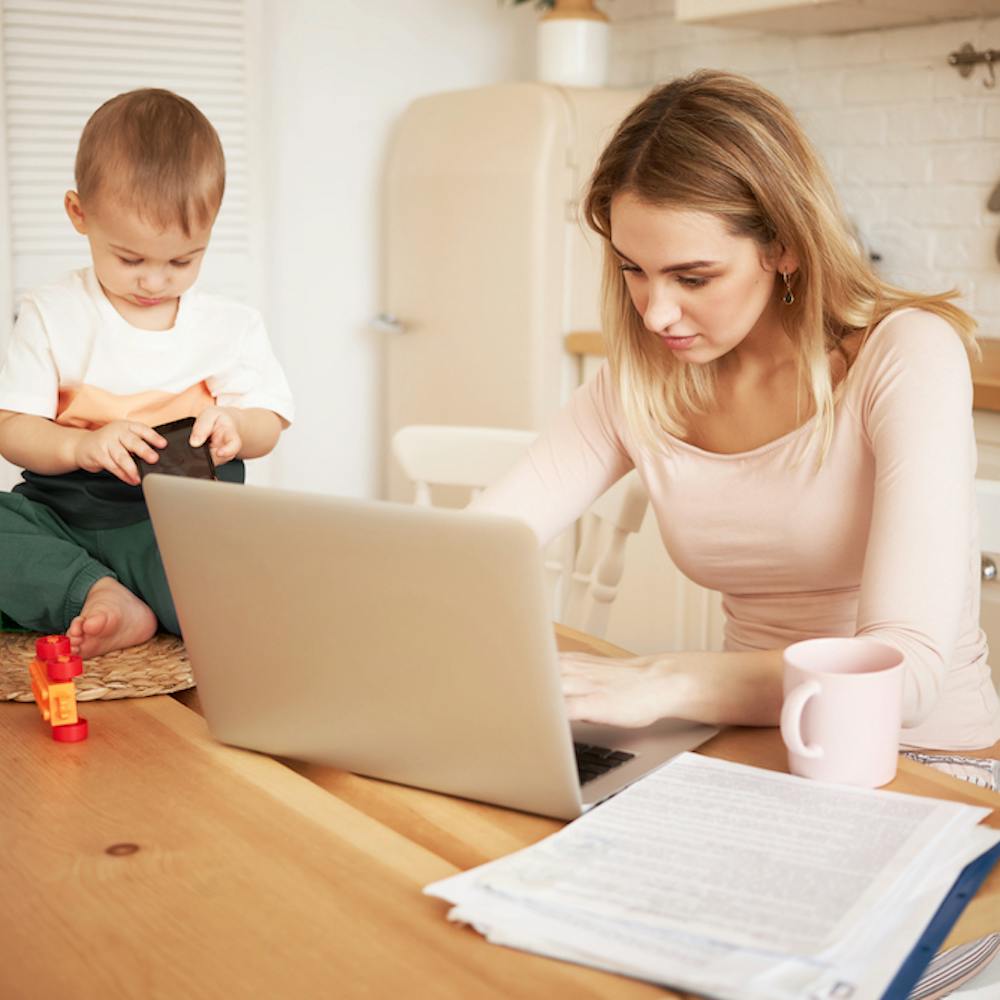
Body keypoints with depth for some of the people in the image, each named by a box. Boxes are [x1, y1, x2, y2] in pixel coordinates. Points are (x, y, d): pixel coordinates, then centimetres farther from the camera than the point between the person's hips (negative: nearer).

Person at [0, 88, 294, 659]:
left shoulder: (233, 325, 6)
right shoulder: (51, 314, 3)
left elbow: (268, 427, 8)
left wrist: (234, 427, -17)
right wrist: (80, 446, -21)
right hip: (63, 518, 2)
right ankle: (102, 596, -32)